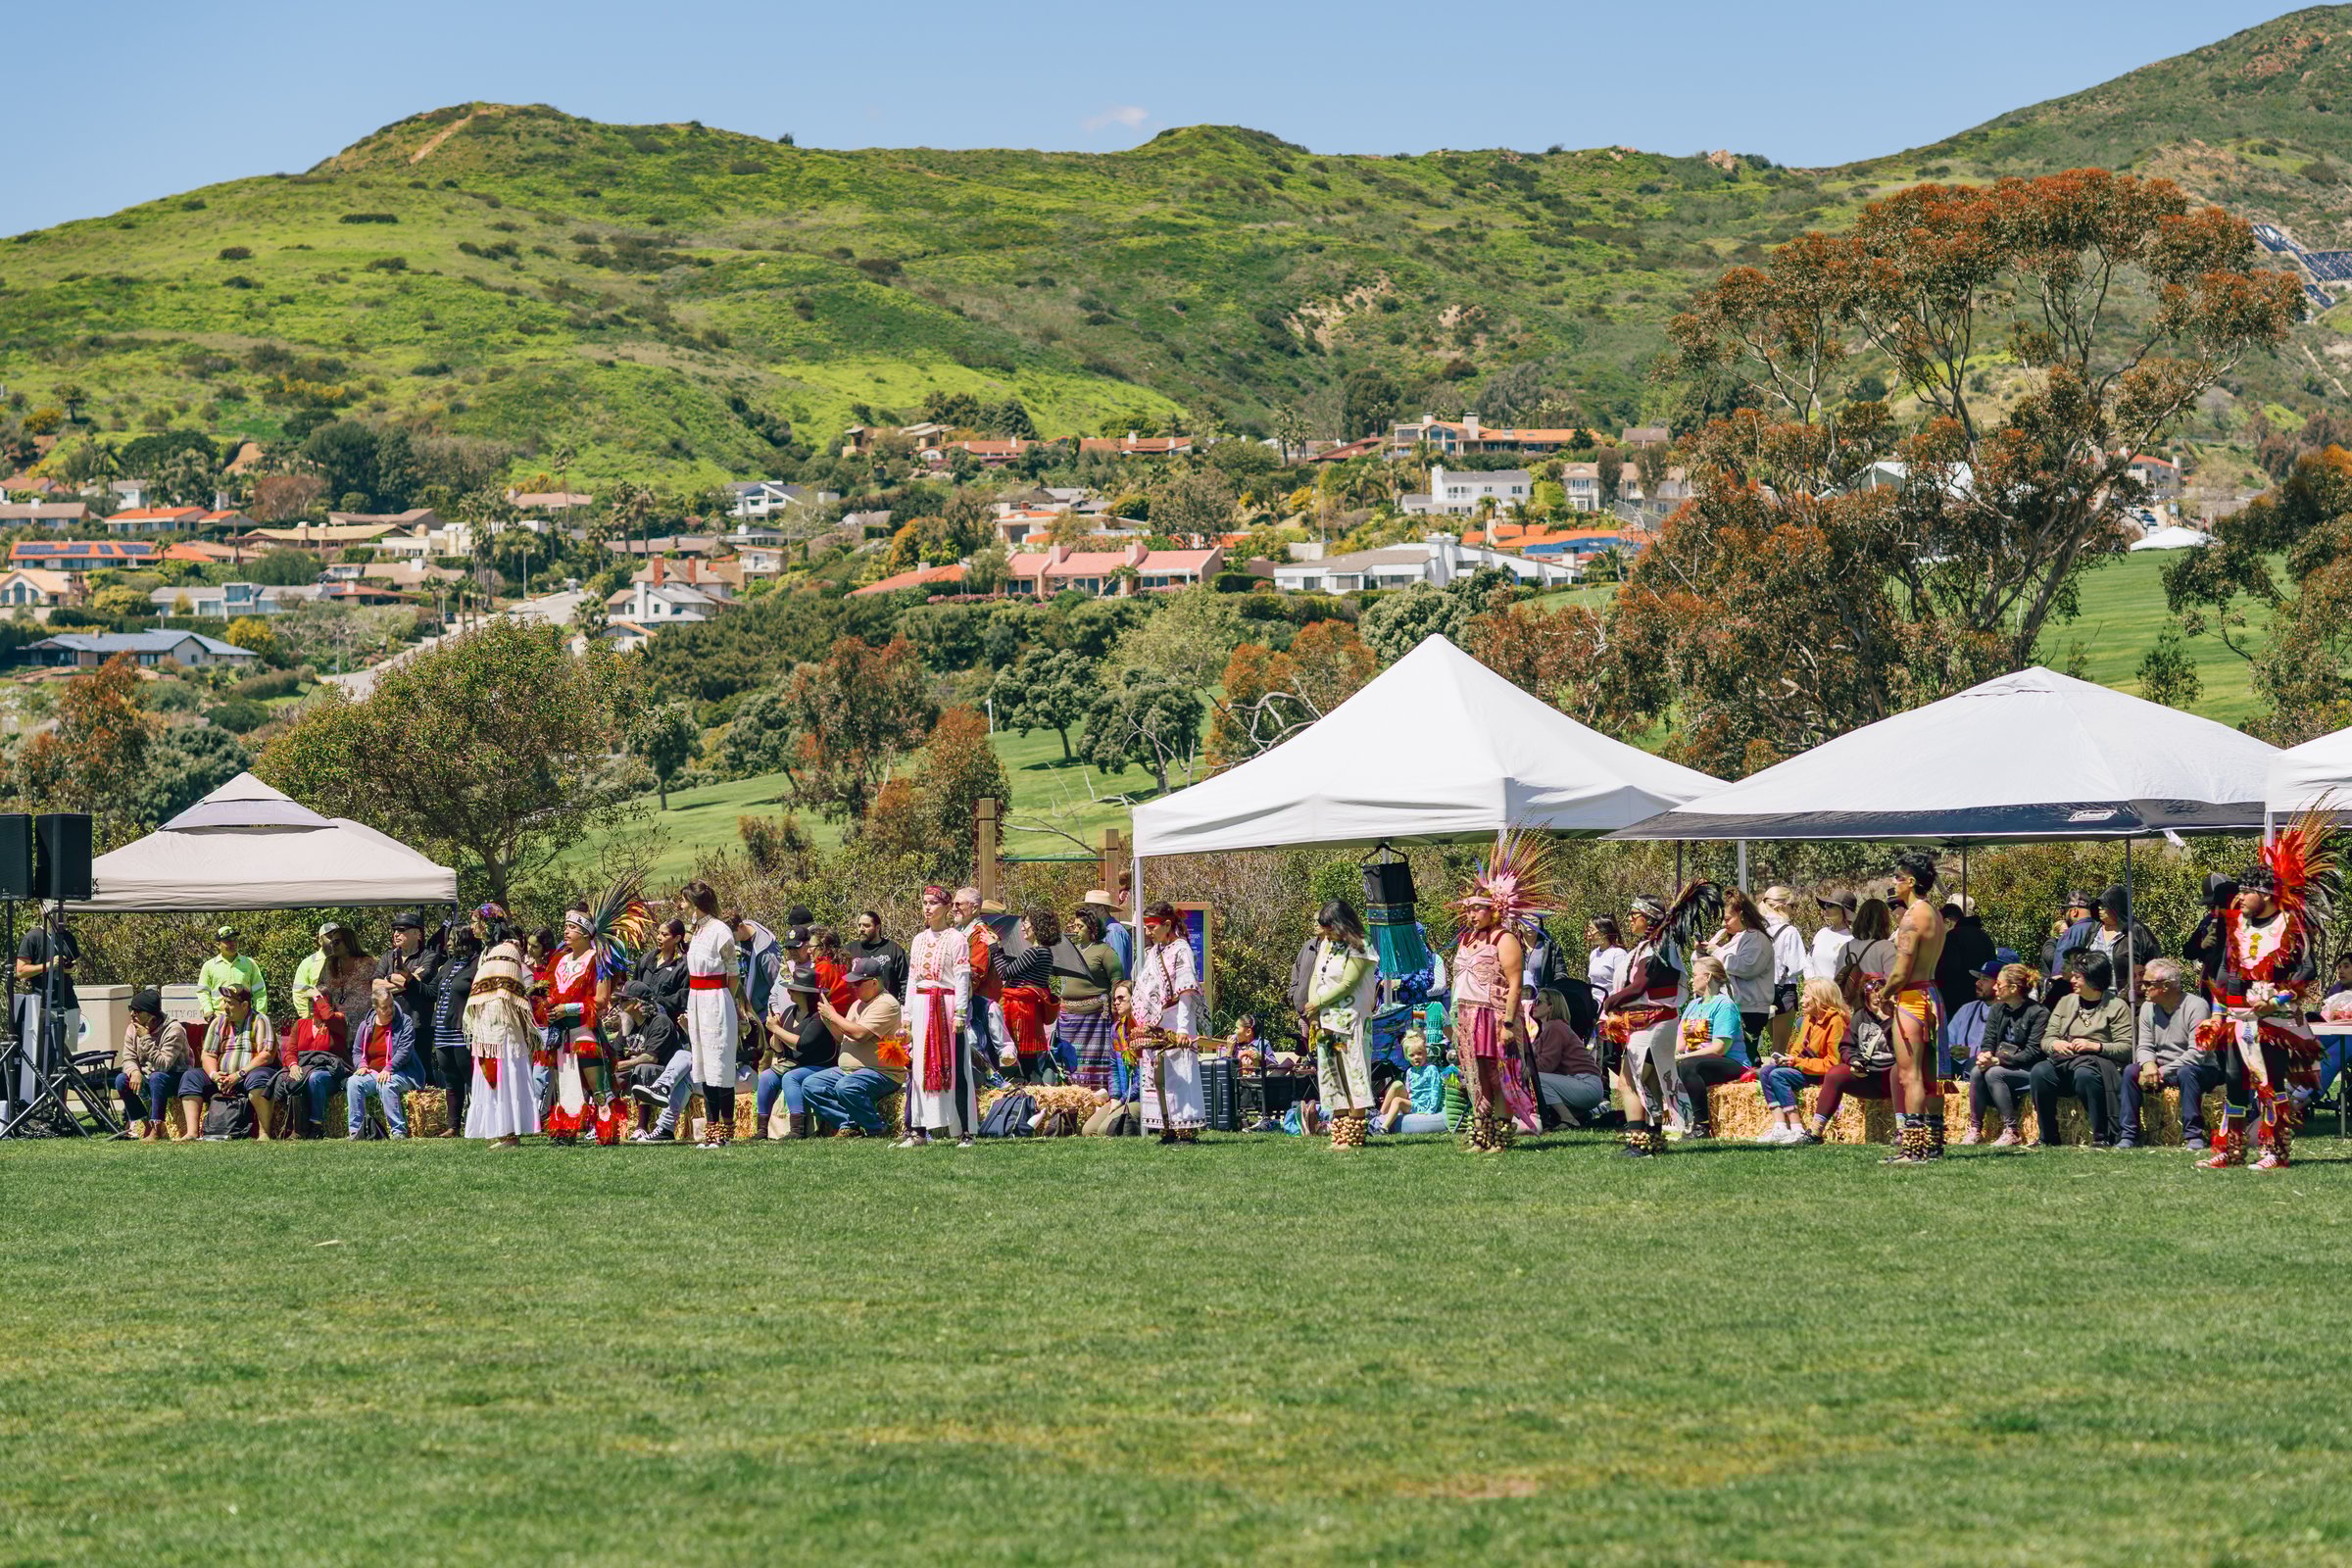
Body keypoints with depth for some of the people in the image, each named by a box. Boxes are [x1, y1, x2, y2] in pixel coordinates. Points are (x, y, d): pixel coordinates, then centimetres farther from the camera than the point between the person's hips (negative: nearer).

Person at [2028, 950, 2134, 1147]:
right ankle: (2048, 1136, -19)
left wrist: (2095, 1046, -18)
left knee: (2084, 1074, -40)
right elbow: (2046, 1039, 14)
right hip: (2064, 1061, 5)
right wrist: (2056, 1044, -10)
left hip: (2099, 1062, -5)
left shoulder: (2117, 1007, 1)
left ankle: (2102, 1136, -31)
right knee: (2040, 1071, -27)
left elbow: (2126, 1048, -7)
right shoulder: (2066, 1002, 18)